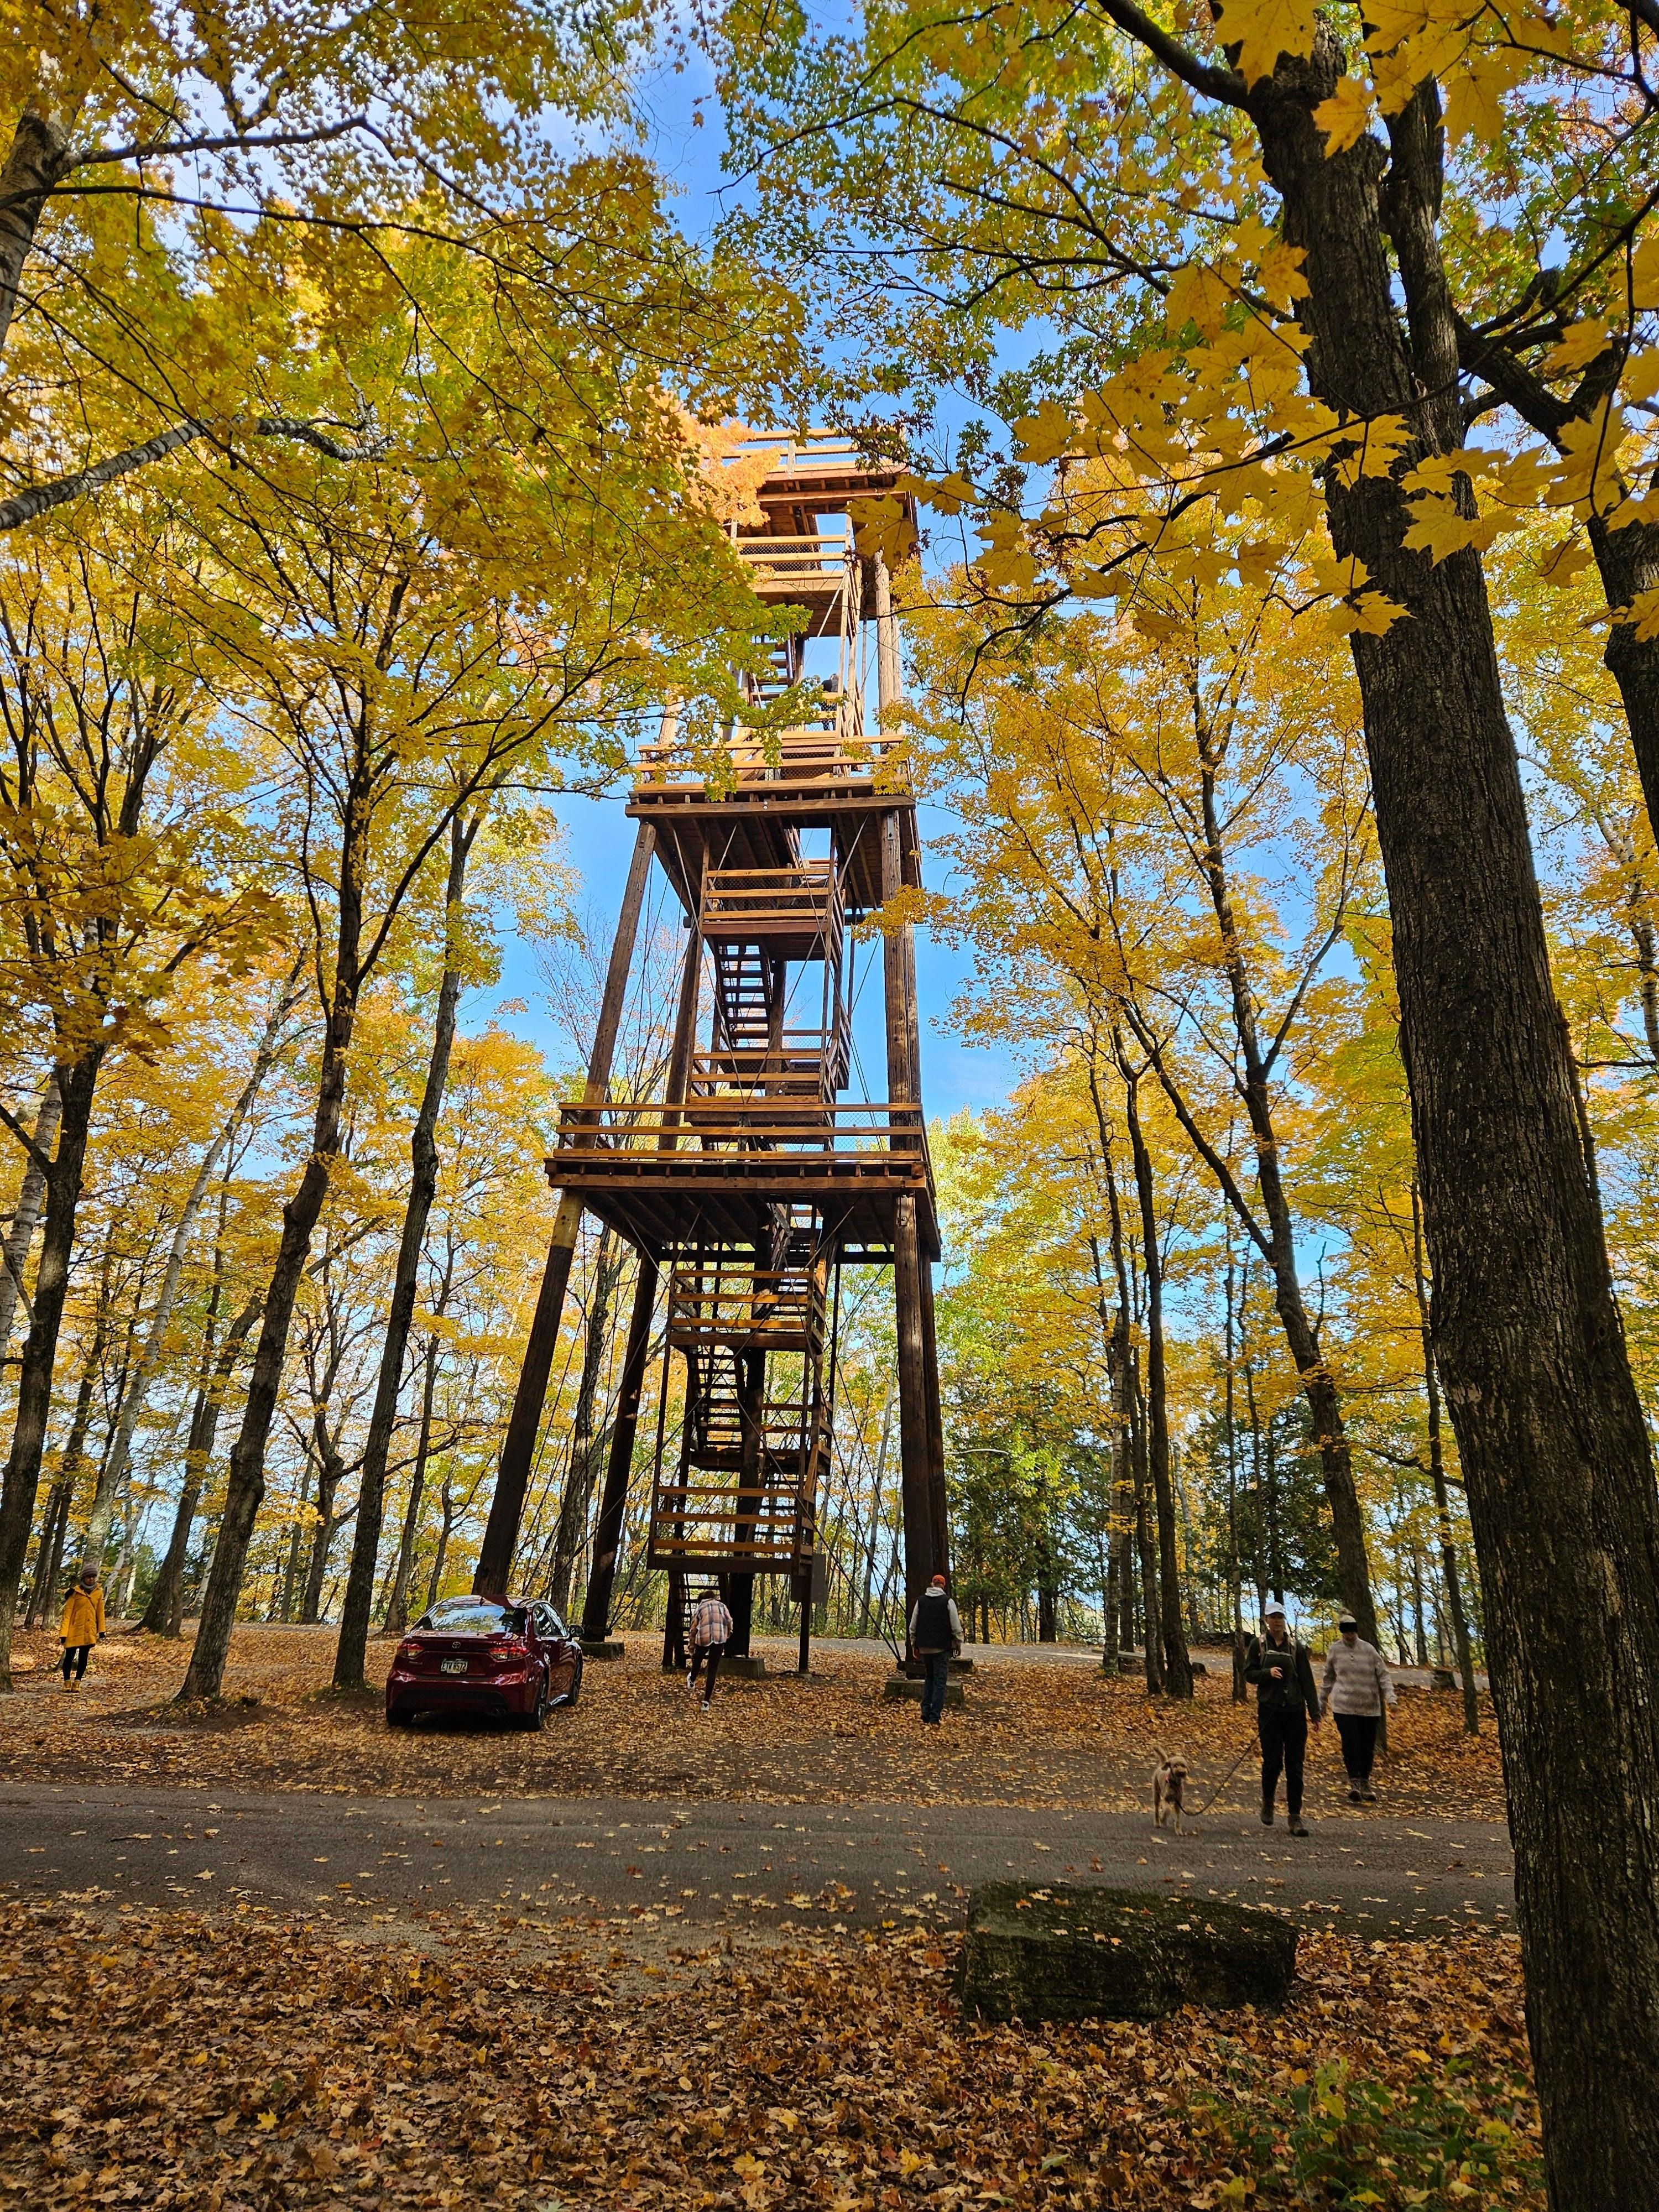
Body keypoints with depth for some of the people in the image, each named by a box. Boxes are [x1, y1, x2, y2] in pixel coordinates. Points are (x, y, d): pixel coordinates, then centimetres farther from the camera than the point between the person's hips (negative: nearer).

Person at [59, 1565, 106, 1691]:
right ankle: (67, 1682, 17)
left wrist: (102, 1632, 6)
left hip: (89, 1631, 3)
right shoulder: (76, 1592, -7)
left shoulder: (99, 1593, 4)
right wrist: (64, 1633, -11)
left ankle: (77, 1682, 14)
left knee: (83, 1657, 6)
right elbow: (68, 1613, -7)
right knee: (70, 1656, 2)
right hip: (74, 1630, -3)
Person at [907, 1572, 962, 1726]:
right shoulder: (948, 1601, -5)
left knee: (928, 1679, 16)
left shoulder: (920, 1601, 7)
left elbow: (913, 1626, 9)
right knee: (940, 1682, 0)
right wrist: (958, 1644, 6)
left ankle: (925, 1716, 10)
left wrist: (914, 1645, 16)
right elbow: (956, 1626, -6)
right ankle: (935, 1719, -5)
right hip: (942, 1648, -4)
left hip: (924, 1648, 4)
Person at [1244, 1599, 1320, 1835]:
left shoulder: (1295, 1647, 5)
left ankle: (1295, 1817, 7)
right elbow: (1249, 1674, 3)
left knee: (1295, 1765, 1)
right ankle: (1268, 1803, 27)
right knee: (1272, 1761, 0)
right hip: (1269, 1710, -1)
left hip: (1295, 1711, 1)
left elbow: (1307, 1682, 5)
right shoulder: (1258, 1644, 3)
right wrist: (1268, 1672, -16)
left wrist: (1315, 1713, 0)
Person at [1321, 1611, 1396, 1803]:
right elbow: (1328, 1677, 14)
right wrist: (1323, 1699, 18)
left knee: (1368, 1747, 7)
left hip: (1369, 1707, 1)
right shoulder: (1335, 1650, 2)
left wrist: (1390, 1696, -12)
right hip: (1344, 1707, -1)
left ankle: (1365, 1784, 22)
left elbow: (1383, 1674, 2)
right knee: (1350, 1744, -11)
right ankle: (1354, 1782, -5)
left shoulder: (1369, 1649, -1)